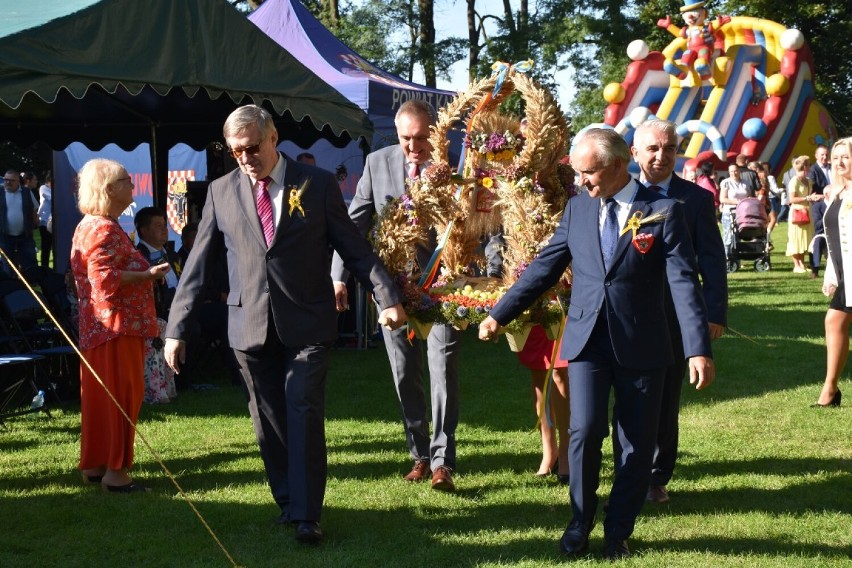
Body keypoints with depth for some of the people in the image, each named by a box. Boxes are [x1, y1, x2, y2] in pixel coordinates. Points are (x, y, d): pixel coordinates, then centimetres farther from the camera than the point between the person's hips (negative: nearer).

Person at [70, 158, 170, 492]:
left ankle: (94, 465, 20)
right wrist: (148, 275, -18)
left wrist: (145, 273, 16)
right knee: (123, 396, -6)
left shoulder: (89, 226, 19)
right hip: (118, 326, -11)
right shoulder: (104, 229, -15)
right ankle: (115, 471, -3)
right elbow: (105, 279, -24)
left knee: (100, 398, 14)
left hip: (97, 328, 11)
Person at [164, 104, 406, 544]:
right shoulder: (221, 192, 6)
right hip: (250, 326, 3)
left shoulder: (317, 185, 0)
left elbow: (355, 248, 2)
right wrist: (177, 329, 3)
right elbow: (199, 265, 6)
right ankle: (286, 502, 22)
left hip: (307, 324, -2)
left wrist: (387, 297, -7)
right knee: (268, 421, 9)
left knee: (304, 415, -7)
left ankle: (306, 515, -1)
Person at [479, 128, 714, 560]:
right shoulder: (577, 207, 6)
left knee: (637, 445, 5)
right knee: (584, 432, -10)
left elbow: (683, 282, -11)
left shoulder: (663, 211, -5)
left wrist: (698, 349, -19)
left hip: (641, 345, -2)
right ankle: (580, 523, 12)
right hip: (587, 340, 2)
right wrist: (499, 314, 8)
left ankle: (618, 532, 23)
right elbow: (545, 267, 11)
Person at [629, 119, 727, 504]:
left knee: (665, 402, 8)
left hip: (674, 317, 0)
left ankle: (657, 479, 21)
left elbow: (712, 261, -1)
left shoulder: (696, 199, 0)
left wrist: (715, 313, -7)